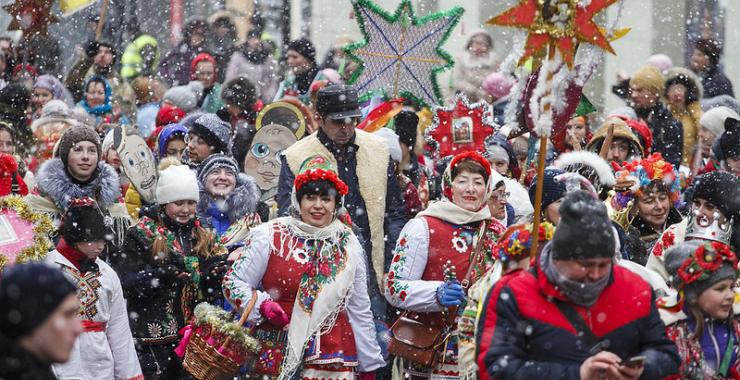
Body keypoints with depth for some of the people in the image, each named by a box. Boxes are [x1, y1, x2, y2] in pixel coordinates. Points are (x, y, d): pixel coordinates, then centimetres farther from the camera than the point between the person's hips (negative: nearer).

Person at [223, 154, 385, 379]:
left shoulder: (348, 245, 9)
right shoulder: (270, 236, -1)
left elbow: (359, 311, 14)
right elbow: (233, 283, 3)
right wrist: (262, 305, -15)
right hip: (275, 359, -2)